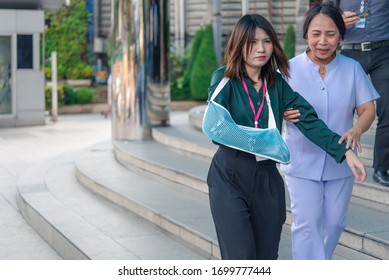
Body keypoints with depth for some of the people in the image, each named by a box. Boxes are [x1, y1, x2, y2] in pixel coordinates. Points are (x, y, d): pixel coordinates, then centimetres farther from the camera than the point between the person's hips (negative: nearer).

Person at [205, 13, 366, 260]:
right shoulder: (224, 79, -5)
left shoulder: (277, 83, 6)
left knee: (267, 257, 10)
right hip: (229, 177, -4)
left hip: (266, 177, 4)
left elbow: (308, 120, -1)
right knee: (241, 258, -10)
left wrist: (344, 149, -12)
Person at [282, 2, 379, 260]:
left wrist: (357, 130, -26)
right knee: (307, 224, -6)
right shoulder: (290, 69, -8)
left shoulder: (353, 69, -2)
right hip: (302, 161, -3)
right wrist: (283, 113, -30)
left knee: (334, 223, 14)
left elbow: (368, 109, -4)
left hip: (341, 161, 3)